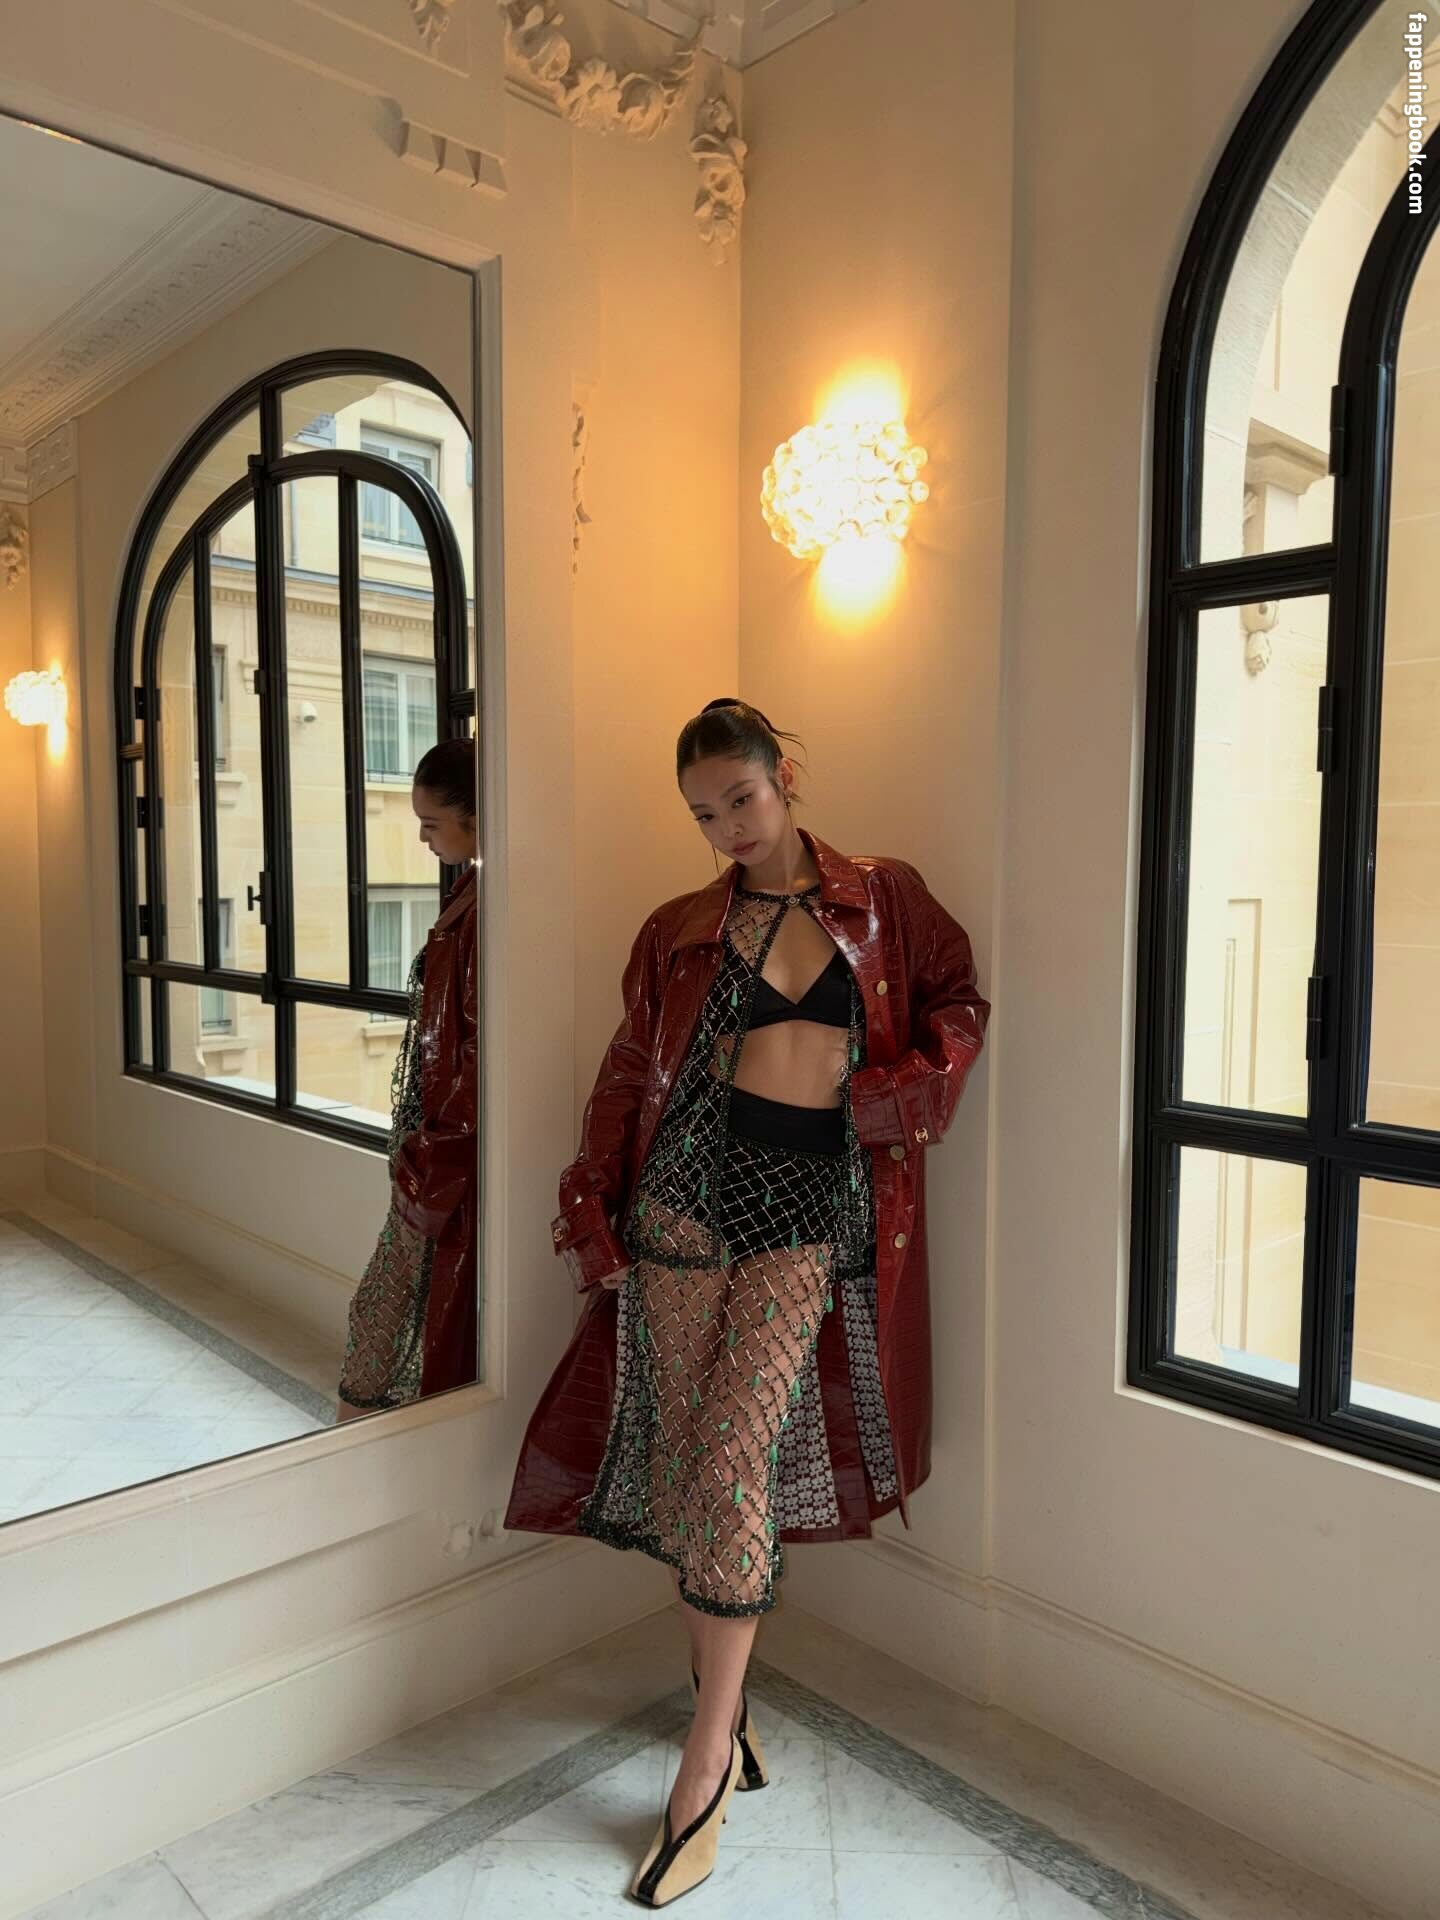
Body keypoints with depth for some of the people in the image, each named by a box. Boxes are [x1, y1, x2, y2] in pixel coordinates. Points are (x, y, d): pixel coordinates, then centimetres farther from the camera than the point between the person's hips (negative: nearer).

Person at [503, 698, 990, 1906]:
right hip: (693, 1192, 2)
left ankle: (705, 1766, 5)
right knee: (684, 1451, 4)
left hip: (815, 1205, -1)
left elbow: (959, 1004, 13)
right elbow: (628, 1074, 7)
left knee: (736, 1453, -9)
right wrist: (593, 1210, -1)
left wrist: (892, 1091, -4)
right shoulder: (683, 929, 8)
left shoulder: (884, 901, 8)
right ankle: (725, 1699, 27)